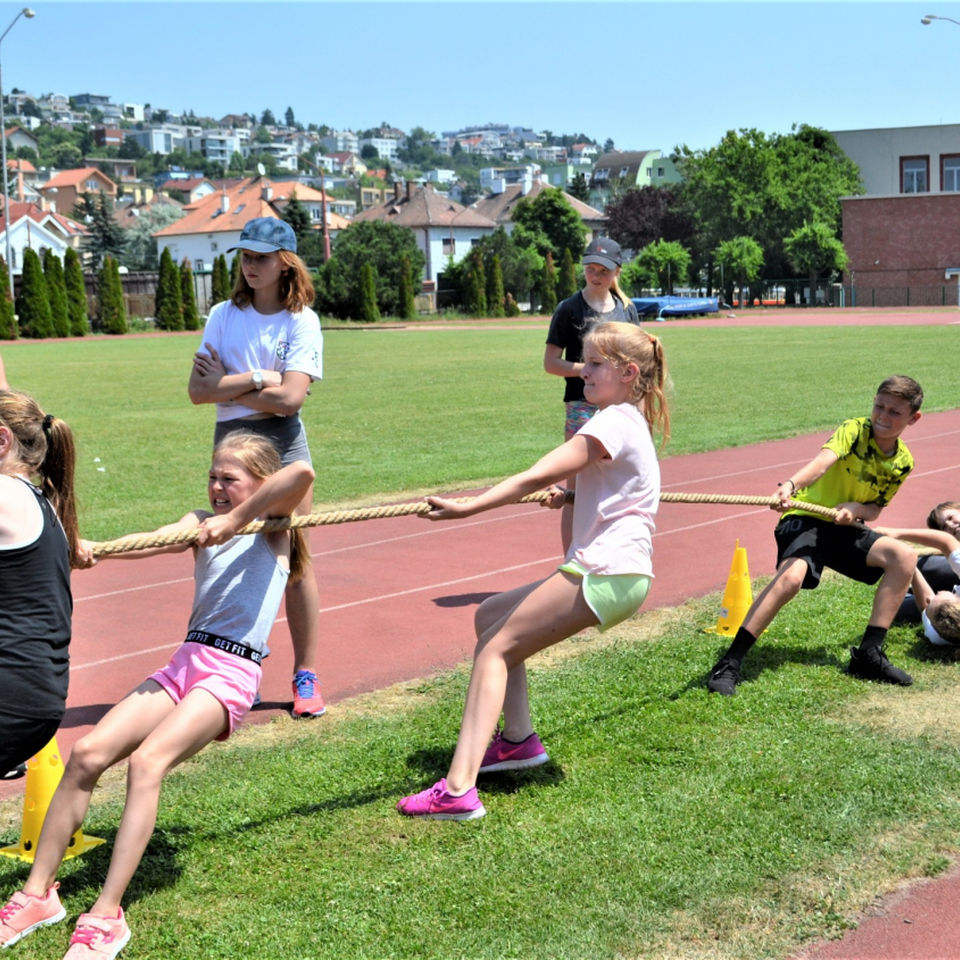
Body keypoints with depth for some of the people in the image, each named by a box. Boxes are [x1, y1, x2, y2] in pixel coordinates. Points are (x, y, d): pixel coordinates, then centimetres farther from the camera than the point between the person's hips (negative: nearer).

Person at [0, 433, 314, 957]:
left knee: (147, 761, -27)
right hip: (185, 662, 6)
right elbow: (151, 541, -1)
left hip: (232, 673, -6)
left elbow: (302, 473, -18)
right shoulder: (203, 522, 20)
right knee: (87, 752, -10)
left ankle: (106, 916, -26)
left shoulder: (272, 525, 5)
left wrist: (236, 520, -17)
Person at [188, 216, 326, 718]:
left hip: (283, 443, -2)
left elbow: (289, 398, -15)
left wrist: (227, 386, -8)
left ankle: (306, 675, 8)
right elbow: (199, 390, -4)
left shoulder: (301, 320, -2)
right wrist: (257, 380, -11)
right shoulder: (224, 315, 7)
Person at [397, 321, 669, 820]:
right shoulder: (629, 421, 20)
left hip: (606, 574, -10)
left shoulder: (614, 423, -11)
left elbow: (536, 477, -22)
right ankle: (518, 740, 19)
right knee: (490, 616, 16)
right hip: (606, 571, 10)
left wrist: (466, 508, -26)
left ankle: (458, 789, -23)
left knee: (495, 648, -13)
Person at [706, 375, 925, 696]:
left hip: (845, 528, 6)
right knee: (791, 576, -33)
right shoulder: (854, 430, -14)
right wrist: (790, 485, -53)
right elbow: (823, 461, -33)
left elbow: (875, 509, 9)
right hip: (806, 517, -6)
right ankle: (728, 665, -28)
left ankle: (869, 655, -5)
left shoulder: (903, 462, 3)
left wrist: (857, 508, -16)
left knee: (905, 557, -12)